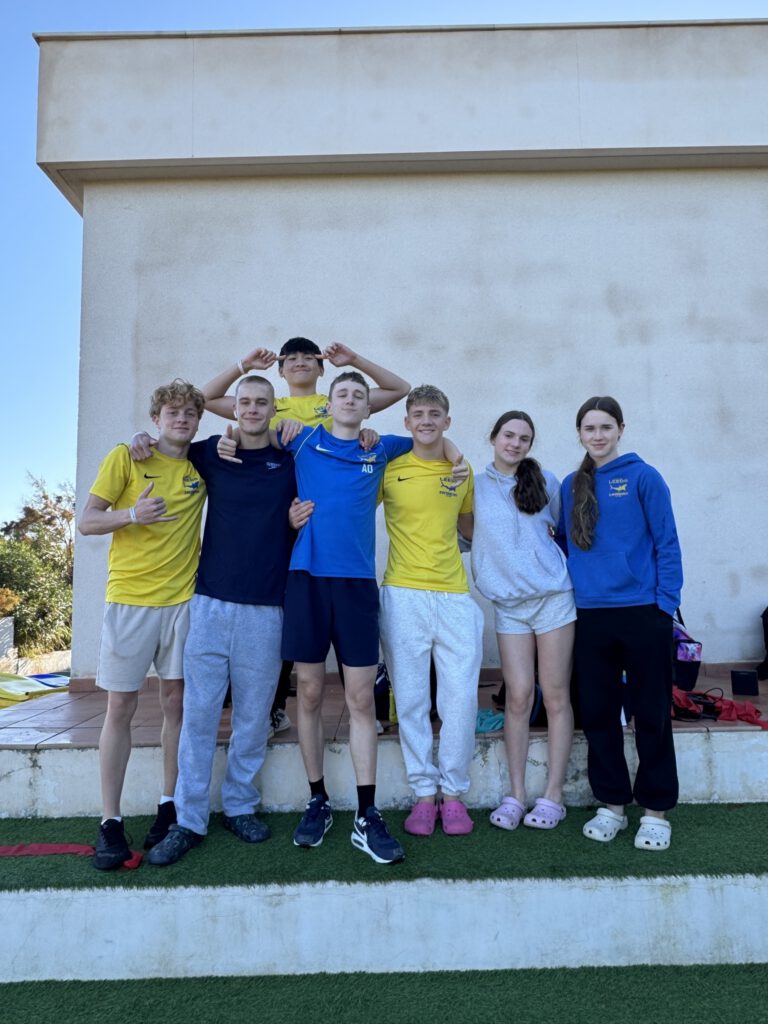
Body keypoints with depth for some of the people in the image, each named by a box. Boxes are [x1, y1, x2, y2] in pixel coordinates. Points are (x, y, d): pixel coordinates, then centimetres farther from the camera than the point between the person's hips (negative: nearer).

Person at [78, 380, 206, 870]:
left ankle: (170, 805, 20)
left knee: (176, 702, 7)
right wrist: (132, 514, -20)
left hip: (183, 599, 3)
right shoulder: (126, 456, 0)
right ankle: (111, 822, 11)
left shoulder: (202, 465, 9)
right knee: (121, 707, 1)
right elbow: (86, 522, -2)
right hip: (130, 599, -2)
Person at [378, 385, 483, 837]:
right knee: (411, 699, 5)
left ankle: (454, 792, 19)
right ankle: (424, 793, 19)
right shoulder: (389, 470, 2)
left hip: (456, 595, 2)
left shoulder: (462, 471, 10)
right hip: (403, 595, -2)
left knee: (461, 699, 2)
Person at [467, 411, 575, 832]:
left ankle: (553, 795, 12)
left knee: (556, 696, 2)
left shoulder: (545, 481, 6)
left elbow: (562, 528, 18)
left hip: (553, 596, 0)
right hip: (508, 604, 0)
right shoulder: (475, 487, 6)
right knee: (518, 697, -1)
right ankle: (515, 795, 11)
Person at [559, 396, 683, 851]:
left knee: (651, 714, 6)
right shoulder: (572, 485, 9)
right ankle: (612, 803, 27)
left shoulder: (643, 476, -3)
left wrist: (665, 602, -10)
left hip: (643, 613, -4)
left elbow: (667, 543, -4)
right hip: (590, 616, 4)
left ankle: (656, 810, 22)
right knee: (598, 714, 10)